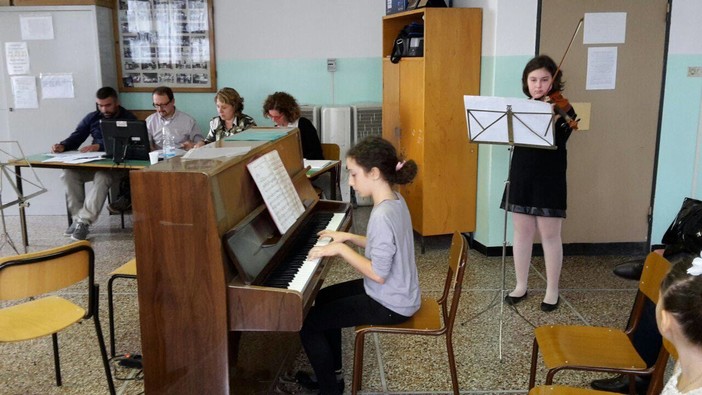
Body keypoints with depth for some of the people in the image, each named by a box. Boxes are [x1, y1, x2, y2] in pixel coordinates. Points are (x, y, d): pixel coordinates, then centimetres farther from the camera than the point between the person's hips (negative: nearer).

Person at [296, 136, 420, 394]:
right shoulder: (395, 200, 0)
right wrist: (348, 237, 7)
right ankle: (331, 373, 35)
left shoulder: (382, 216, -30)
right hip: (396, 292, 10)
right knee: (325, 297, 25)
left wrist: (342, 249, -20)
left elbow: (378, 274, -28)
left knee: (306, 322, -4)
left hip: (390, 304, -10)